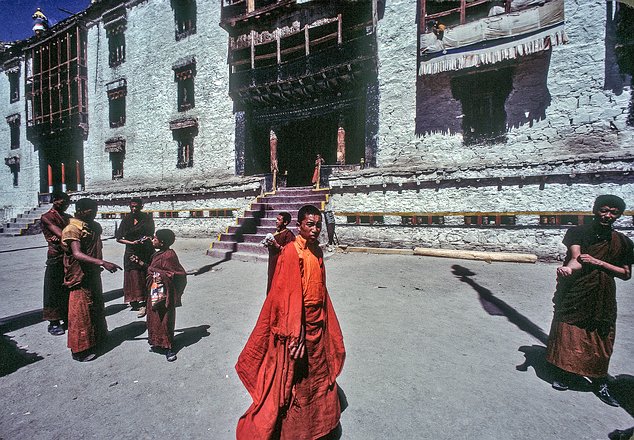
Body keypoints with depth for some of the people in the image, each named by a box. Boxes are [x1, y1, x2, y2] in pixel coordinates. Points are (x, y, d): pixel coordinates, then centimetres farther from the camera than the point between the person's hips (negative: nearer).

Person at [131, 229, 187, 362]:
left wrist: (163, 276, -26)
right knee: (154, 318, 19)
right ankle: (158, 343, 36)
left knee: (165, 320, 2)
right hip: (155, 292, 9)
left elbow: (180, 274, -21)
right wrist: (140, 262, 17)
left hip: (164, 295, -9)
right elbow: (152, 269, 17)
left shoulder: (169, 255, -21)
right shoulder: (158, 254, 8)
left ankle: (168, 348, 16)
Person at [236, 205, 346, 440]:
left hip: (317, 324, 8)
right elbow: (290, 296, -23)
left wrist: (327, 323, 13)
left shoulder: (317, 251, 3)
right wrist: (296, 336, -22)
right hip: (298, 324, -8)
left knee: (318, 374, 25)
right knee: (293, 379, 10)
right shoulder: (291, 252, -20)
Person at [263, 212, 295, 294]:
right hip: (273, 263, 9)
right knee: (271, 283, 16)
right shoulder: (276, 232, 12)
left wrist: (277, 245, -23)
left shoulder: (288, 234, -14)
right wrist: (268, 244, 4)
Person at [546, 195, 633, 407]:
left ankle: (600, 384, 27)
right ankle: (563, 374, 21)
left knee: (601, 340, 9)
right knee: (567, 335, 2)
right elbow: (576, 259, -19)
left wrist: (599, 262, -12)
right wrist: (568, 268, -42)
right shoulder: (577, 232, -5)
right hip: (574, 294, -3)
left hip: (604, 298, 3)